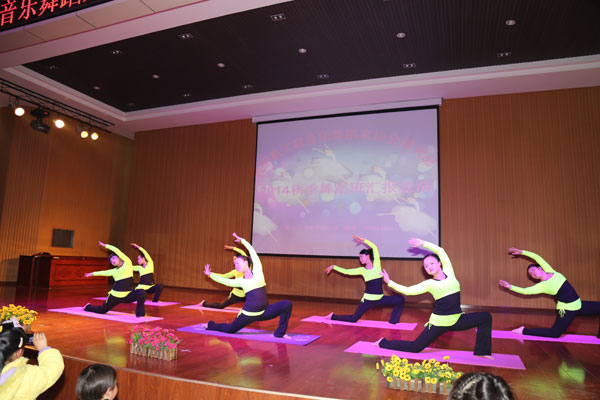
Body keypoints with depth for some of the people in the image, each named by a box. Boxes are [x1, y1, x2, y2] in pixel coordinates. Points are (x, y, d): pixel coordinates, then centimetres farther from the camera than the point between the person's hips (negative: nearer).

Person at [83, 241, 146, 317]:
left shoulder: (127, 263, -1)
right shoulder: (114, 271, 9)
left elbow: (116, 250, -6)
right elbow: (103, 272, 29)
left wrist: (105, 245, 3)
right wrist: (93, 273, 41)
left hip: (128, 295, -3)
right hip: (115, 296, 3)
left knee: (141, 292, -33)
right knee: (102, 310, 19)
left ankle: (140, 314, -19)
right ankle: (88, 307, 53)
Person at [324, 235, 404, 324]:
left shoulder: (376, 265, -3)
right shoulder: (362, 270, 0)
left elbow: (374, 247, -10)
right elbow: (345, 271, 4)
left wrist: (363, 240, -8)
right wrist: (333, 267, 6)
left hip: (380, 299, 1)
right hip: (368, 300, -1)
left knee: (400, 299, -13)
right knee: (353, 319, -2)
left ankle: (393, 321, 1)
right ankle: (333, 316, 19)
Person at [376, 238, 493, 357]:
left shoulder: (449, 273, 3)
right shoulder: (429, 284, -3)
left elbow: (440, 251, 0)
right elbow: (407, 290, -1)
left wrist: (423, 243, -3)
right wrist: (389, 282, -3)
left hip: (457, 320, 4)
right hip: (439, 323, -3)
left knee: (485, 317, -7)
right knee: (415, 347, -3)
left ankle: (482, 351, 3)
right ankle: (384, 343, 16)